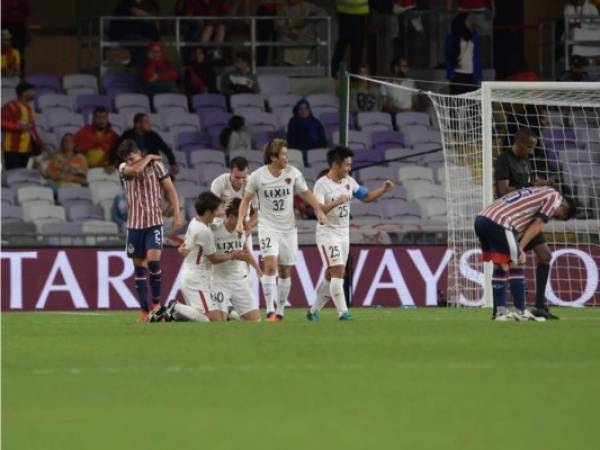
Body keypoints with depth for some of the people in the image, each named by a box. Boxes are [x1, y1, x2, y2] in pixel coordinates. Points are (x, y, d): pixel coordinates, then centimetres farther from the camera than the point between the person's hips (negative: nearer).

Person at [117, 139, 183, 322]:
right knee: (139, 266, 3)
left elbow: (170, 189, 4)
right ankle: (144, 310, 7)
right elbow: (135, 170, -22)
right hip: (134, 223, 3)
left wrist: (177, 214, -2)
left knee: (153, 260, -18)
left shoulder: (156, 165, 0)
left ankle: (156, 302, -1)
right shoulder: (123, 168, 2)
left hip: (154, 221, -3)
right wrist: (148, 158, -7)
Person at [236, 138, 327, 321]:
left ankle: (280, 311, 20)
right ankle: (270, 310, -19)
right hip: (267, 226, -3)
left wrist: (319, 210, -4)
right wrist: (240, 220, -7)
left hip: (288, 228, 3)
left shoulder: (293, 173, -3)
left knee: (285, 271, 7)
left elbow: (306, 193, 9)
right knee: (270, 265, -21)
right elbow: (246, 199, 4)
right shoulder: (257, 176, -9)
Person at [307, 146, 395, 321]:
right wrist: (337, 202, -34)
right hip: (327, 234, -7)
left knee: (331, 276, 11)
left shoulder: (349, 182, 7)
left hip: (343, 234, 7)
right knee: (338, 271, -18)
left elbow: (366, 197, 16)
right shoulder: (322, 184, -14)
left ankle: (314, 311, 22)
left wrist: (383, 190, 3)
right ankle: (342, 312, -20)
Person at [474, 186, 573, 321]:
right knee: (515, 266, -1)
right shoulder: (554, 197, 5)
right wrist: (520, 248, -2)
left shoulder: (535, 193, 30)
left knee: (500, 267, 16)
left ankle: (500, 312, 16)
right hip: (498, 223, -9)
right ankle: (520, 312, 1)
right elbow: (537, 225, -1)